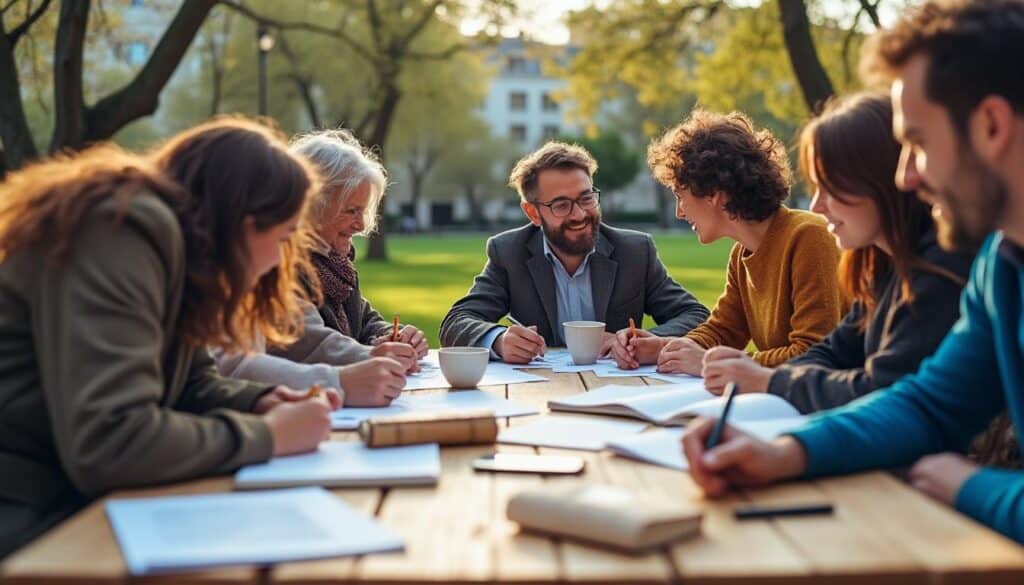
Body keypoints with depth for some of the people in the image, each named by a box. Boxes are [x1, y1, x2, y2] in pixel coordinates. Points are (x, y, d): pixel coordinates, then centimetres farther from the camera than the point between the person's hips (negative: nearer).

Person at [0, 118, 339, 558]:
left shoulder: (169, 237, 8)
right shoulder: (119, 236, -22)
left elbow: (189, 383, 17)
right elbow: (105, 443, -31)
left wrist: (257, 402, -3)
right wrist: (267, 436, -20)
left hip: (69, 497, 9)